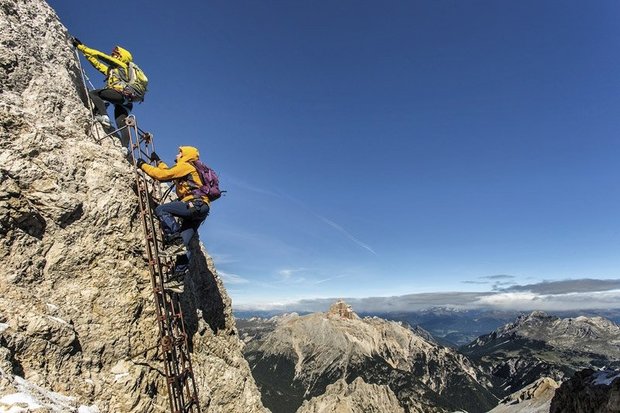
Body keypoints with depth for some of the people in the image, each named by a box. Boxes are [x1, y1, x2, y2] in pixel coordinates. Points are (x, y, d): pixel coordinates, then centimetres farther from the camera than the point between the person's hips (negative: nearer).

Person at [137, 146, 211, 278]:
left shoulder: (185, 166, 3)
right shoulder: (189, 170, 32)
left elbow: (163, 175, -5)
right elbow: (168, 173, 44)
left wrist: (143, 165, 5)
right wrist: (158, 161, 49)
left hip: (196, 205, -9)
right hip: (198, 210, 9)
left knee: (161, 210, -13)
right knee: (184, 242, 2)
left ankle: (174, 235, -25)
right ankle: (180, 271, -3)